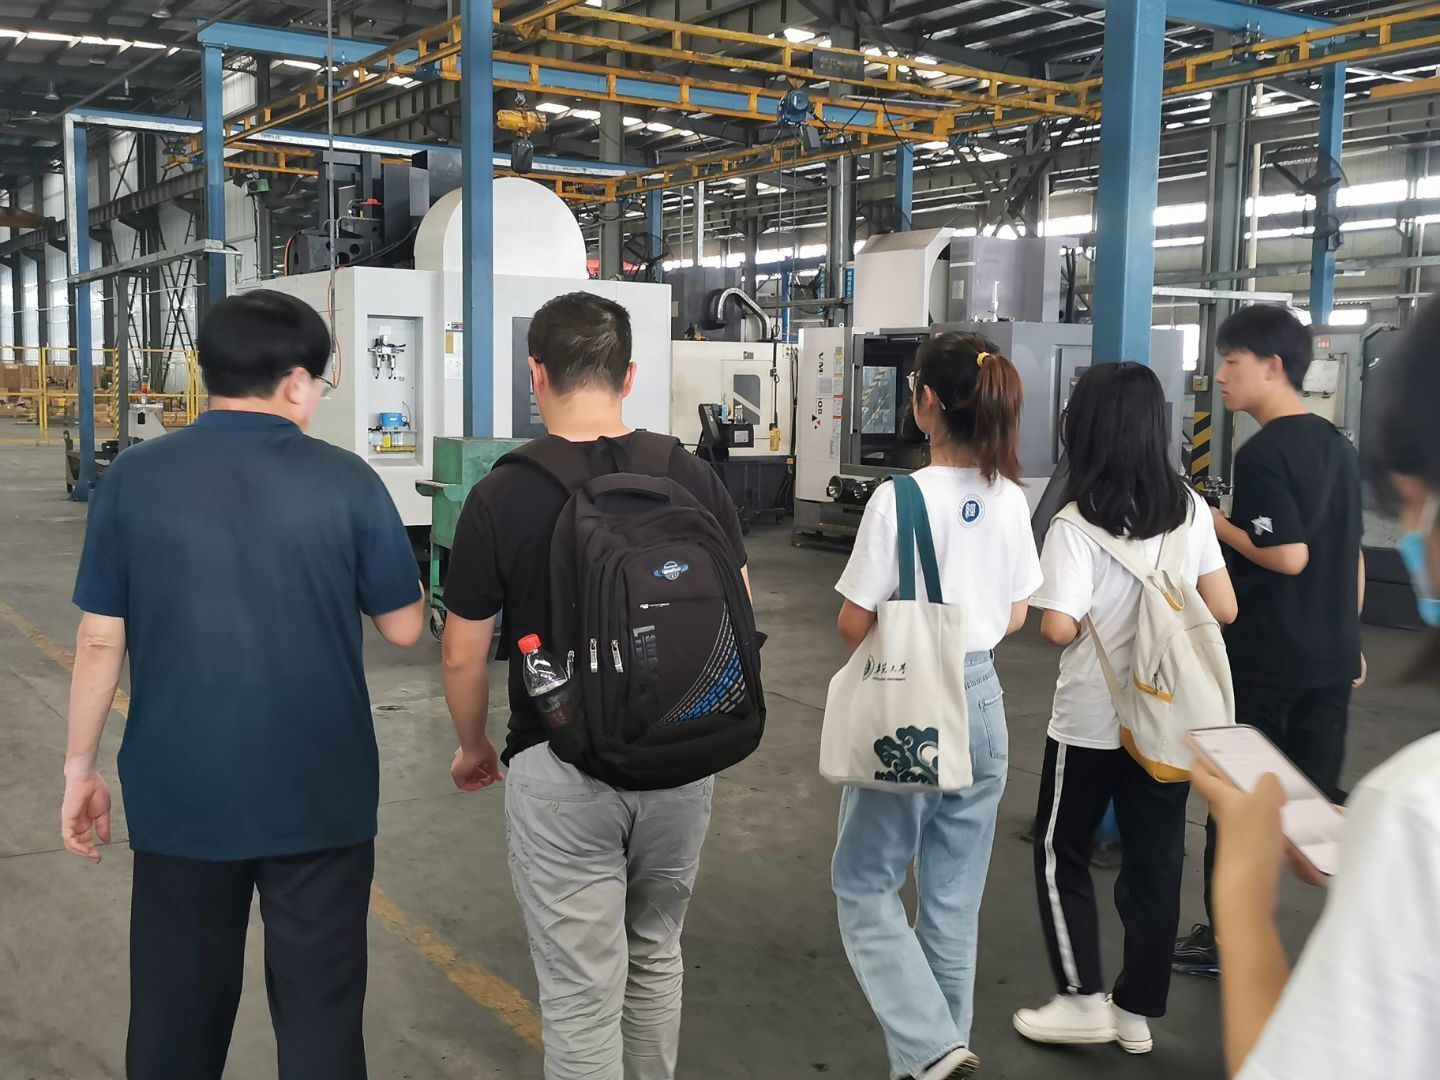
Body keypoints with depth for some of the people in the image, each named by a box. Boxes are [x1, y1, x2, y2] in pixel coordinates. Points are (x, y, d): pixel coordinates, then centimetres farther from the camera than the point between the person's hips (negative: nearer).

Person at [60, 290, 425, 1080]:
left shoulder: (133, 479, -5)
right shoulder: (346, 481, -8)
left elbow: (100, 642, -2)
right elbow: (404, 628, 0)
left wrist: (80, 765, 9)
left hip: (181, 792, 2)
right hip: (321, 794, -1)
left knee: (176, 1014, 17)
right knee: (320, 1009, 10)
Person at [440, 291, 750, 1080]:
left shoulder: (501, 497, -12)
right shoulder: (695, 478, -3)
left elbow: (464, 658, -5)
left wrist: (473, 748, 13)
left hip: (560, 767, -3)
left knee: (581, 991, 6)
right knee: (655, 954, 24)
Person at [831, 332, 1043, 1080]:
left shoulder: (900, 497, -18)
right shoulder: (1010, 499, -1)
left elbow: (854, 628, -14)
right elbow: (1014, 617, 9)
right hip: (980, 702, 6)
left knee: (864, 886, 10)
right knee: (954, 898, 17)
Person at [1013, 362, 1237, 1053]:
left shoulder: (1077, 523, -17)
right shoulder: (1189, 510, -2)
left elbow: (1058, 627, -23)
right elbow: (1223, 609, 1)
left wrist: (1096, 612, -1)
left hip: (1092, 722, -5)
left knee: (1061, 853, 14)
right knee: (1155, 861, 13)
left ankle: (1082, 999, 16)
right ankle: (1136, 1010, 23)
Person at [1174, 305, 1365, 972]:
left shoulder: (1263, 453, -17)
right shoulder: (1337, 446, 10)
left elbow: (1288, 556, -24)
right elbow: (1352, 554, 15)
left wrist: (1214, 523, -11)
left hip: (1264, 658, -7)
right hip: (1331, 656, 7)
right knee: (1321, 798, 12)